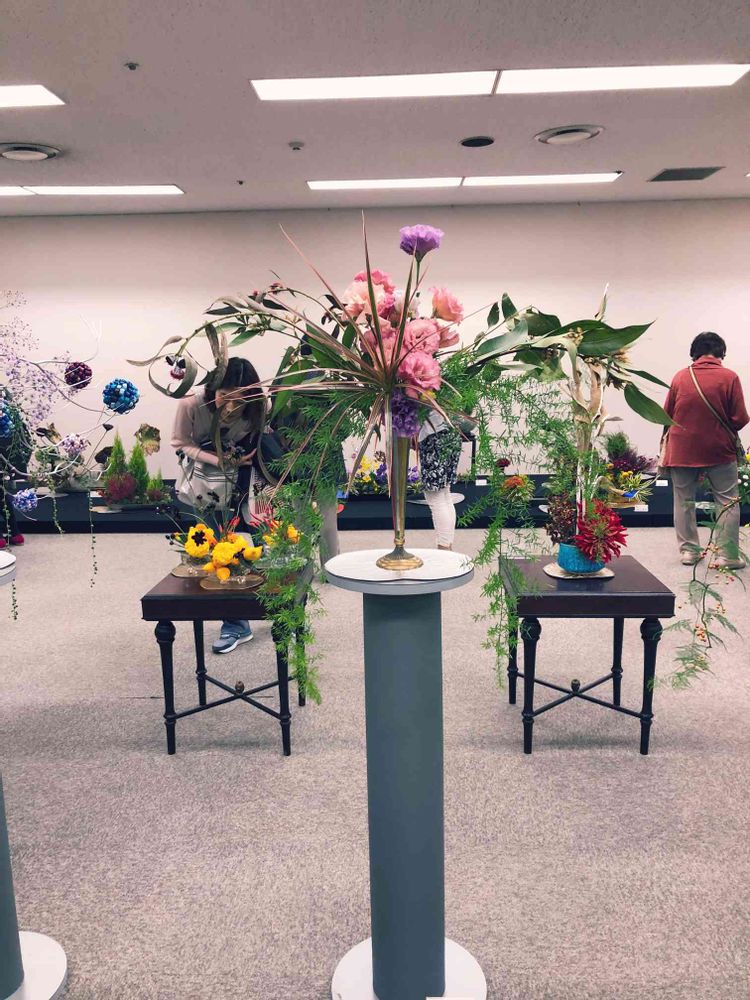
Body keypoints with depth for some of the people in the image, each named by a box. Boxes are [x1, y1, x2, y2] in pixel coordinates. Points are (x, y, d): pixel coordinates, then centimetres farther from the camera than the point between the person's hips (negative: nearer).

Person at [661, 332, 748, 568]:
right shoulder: (729, 377, -9)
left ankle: (689, 550, 17)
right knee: (728, 502, 8)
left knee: (684, 501, 13)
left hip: (682, 449, 2)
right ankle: (729, 555, 6)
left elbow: (667, 414, 3)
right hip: (719, 450, -2)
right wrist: (726, 429, 12)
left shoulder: (680, 376, -2)